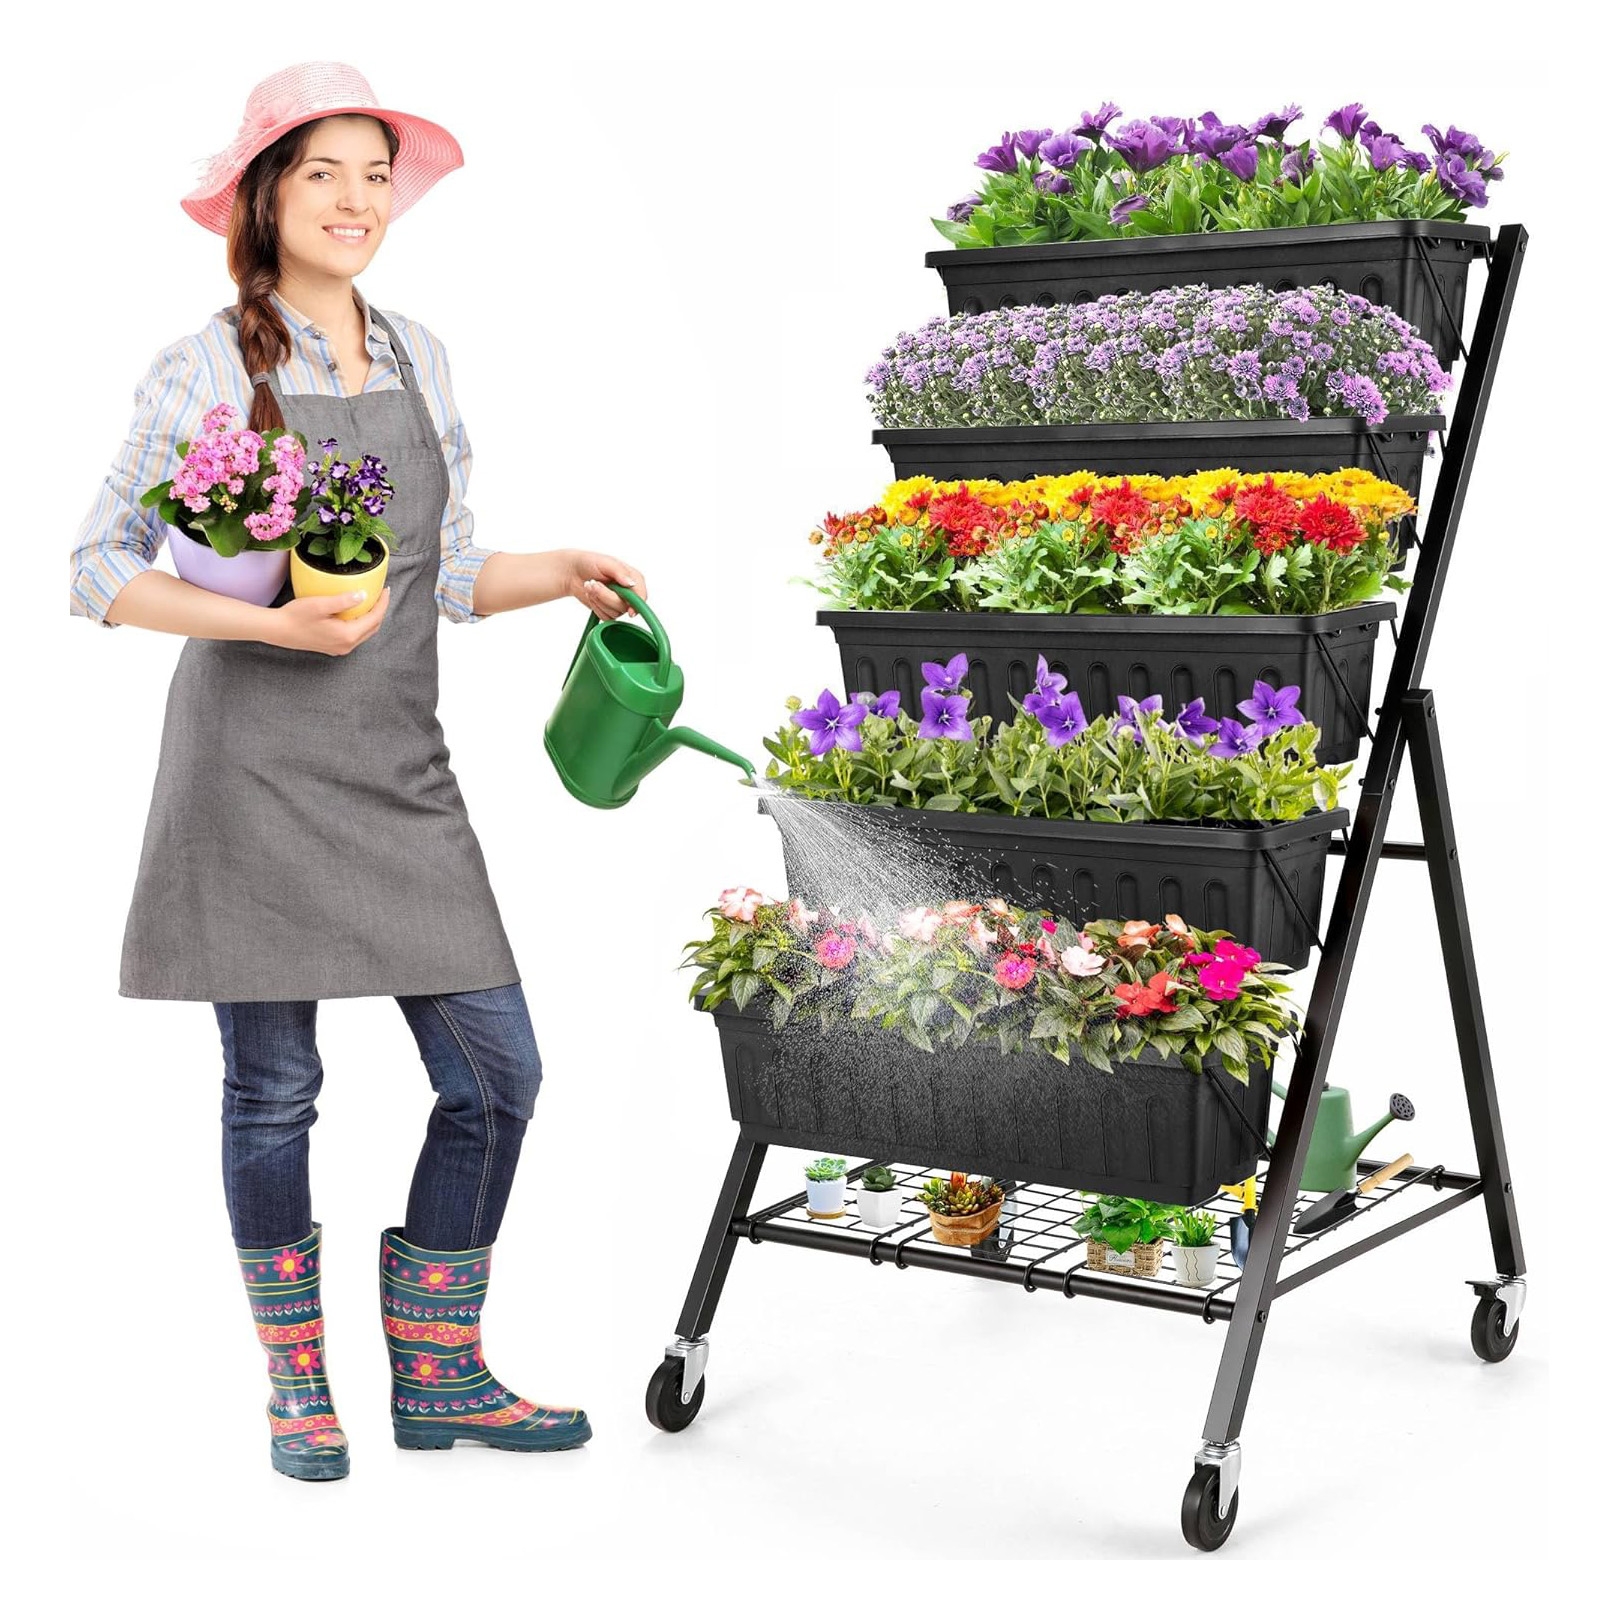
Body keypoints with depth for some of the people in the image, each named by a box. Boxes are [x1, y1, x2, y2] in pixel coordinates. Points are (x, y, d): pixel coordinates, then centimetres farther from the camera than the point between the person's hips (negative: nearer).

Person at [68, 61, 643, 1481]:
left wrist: (563, 574, 1)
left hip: (402, 770, 5)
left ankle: (439, 1376, 17)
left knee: (496, 1072, 0)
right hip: (255, 765, -5)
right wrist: (273, 622, -16)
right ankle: (297, 1385, 23)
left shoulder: (419, 358, 13)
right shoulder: (205, 372, -3)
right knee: (273, 1087, 3)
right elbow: (100, 569, -3)